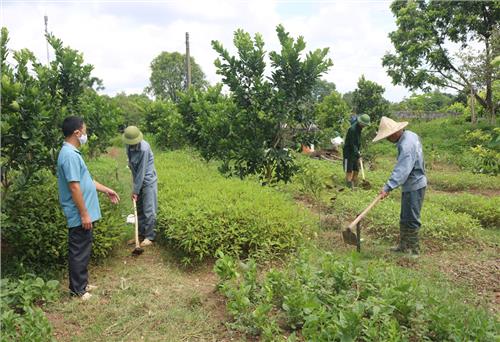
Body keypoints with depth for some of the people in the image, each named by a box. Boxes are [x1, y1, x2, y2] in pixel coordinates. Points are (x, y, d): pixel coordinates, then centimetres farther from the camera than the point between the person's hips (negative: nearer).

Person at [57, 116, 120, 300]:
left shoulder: (72, 152, 12)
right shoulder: (70, 155, -21)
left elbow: (86, 180, 21)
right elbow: (74, 187, -24)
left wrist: (106, 190, 26)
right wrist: (84, 214, -22)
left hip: (84, 213, 10)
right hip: (79, 215, -10)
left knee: (83, 250, 19)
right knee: (79, 252, 2)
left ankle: (82, 283, 31)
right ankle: (77, 289, 15)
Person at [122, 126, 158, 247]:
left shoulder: (144, 149, -25)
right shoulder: (129, 146, -2)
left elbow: (142, 171, -21)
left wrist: (136, 190, -16)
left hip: (148, 181, -8)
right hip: (138, 181, 8)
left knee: (148, 210, -4)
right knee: (139, 210, 13)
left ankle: (149, 237, 5)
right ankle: (141, 234, 23)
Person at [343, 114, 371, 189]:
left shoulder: (359, 128, 6)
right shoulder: (352, 129, -23)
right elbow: (352, 144, -23)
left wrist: (358, 151, 7)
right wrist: (357, 154, -20)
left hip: (354, 151, 9)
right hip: (349, 152, -9)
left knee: (356, 169, 12)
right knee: (349, 170, -4)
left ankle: (353, 184, 21)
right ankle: (350, 185, 1)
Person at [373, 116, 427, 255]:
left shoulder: (406, 146, -26)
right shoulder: (410, 134, 5)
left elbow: (401, 170, -36)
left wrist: (388, 187, -42)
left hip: (414, 186, -10)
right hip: (410, 185, 10)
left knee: (411, 220, -1)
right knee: (404, 219, 18)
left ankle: (414, 250, 11)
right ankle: (403, 246, 30)